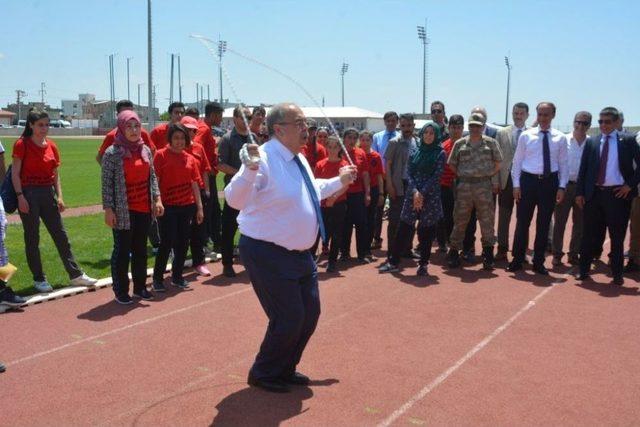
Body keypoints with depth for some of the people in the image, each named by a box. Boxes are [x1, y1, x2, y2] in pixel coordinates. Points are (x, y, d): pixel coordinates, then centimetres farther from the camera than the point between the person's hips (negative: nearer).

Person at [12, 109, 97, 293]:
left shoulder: (51, 146, 8)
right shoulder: (22, 144, -6)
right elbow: (15, 174, -8)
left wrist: (59, 196, 5)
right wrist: (20, 196, -15)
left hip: (48, 193, 5)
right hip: (29, 194, -5)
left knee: (61, 235, 8)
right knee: (32, 238, 3)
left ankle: (76, 275, 14)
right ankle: (38, 279, 13)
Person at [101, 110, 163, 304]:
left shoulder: (146, 150, 8)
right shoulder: (112, 153, -8)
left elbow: (152, 177, 13)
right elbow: (107, 183, -9)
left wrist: (157, 198, 2)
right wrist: (108, 209, -13)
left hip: (144, 209, 5)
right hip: (123, 211, -5)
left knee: (141, 249, 14)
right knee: (122, 250, 3)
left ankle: (140, 286, 26)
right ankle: (120, 290, 14)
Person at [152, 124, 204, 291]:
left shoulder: (190, 158, 8)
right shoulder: (161, 155, -4)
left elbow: (194, 183, 9)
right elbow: (155, 181, -7)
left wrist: (199, 207, 7)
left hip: (187, 206, 5)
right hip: (168, 206, -4)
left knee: (183, 242, 9)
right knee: (167, 243, -3)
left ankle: (177, 276, 23)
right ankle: (158, 277, 11)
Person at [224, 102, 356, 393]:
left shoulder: (299, 160, 8)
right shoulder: (264, 160, -21)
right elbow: (234, 199, -34)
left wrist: (339, 181, 29)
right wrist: (250, 169, -49)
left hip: (299, 253, 10)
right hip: (267, 254, -9)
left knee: (310, 313, 16)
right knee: (289, 318, -4)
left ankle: (285, 369, 37)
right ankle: (262, 374, 21)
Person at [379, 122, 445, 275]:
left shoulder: (440, 153, 0)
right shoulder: (415, 151, 9)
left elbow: (436, 176, -8)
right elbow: (410, 173, 4)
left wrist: (422, 194, -14)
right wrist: (415, 191, -11)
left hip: (430, 196, -2)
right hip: (413, 194, 3)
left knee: (427, 231, 3)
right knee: (403, 228, 2)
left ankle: (423, 264, 14)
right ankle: (393, 262, 9)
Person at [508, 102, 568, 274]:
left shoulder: (560, 138, 2)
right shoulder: (526, 136, 1)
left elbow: (564, 164, 5)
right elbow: (517, 161, 3)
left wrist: (562, 187, -3)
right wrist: (516, 184, -3)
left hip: (550, 182, 1)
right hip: (528, 180, -1)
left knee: (544, 224, 9)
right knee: (522, 221, 4)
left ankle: (538, 262, 20)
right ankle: (517, 260, 16)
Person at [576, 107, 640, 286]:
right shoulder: (591, 142, 8)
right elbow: (583, 169, 7)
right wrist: (580, 192, 0)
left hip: (618, 194, -2)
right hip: (594, 194, 2)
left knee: (617, 237, 5)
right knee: (589, 235, 8)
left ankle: (617, 275, 14)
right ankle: (584, 270, 17)